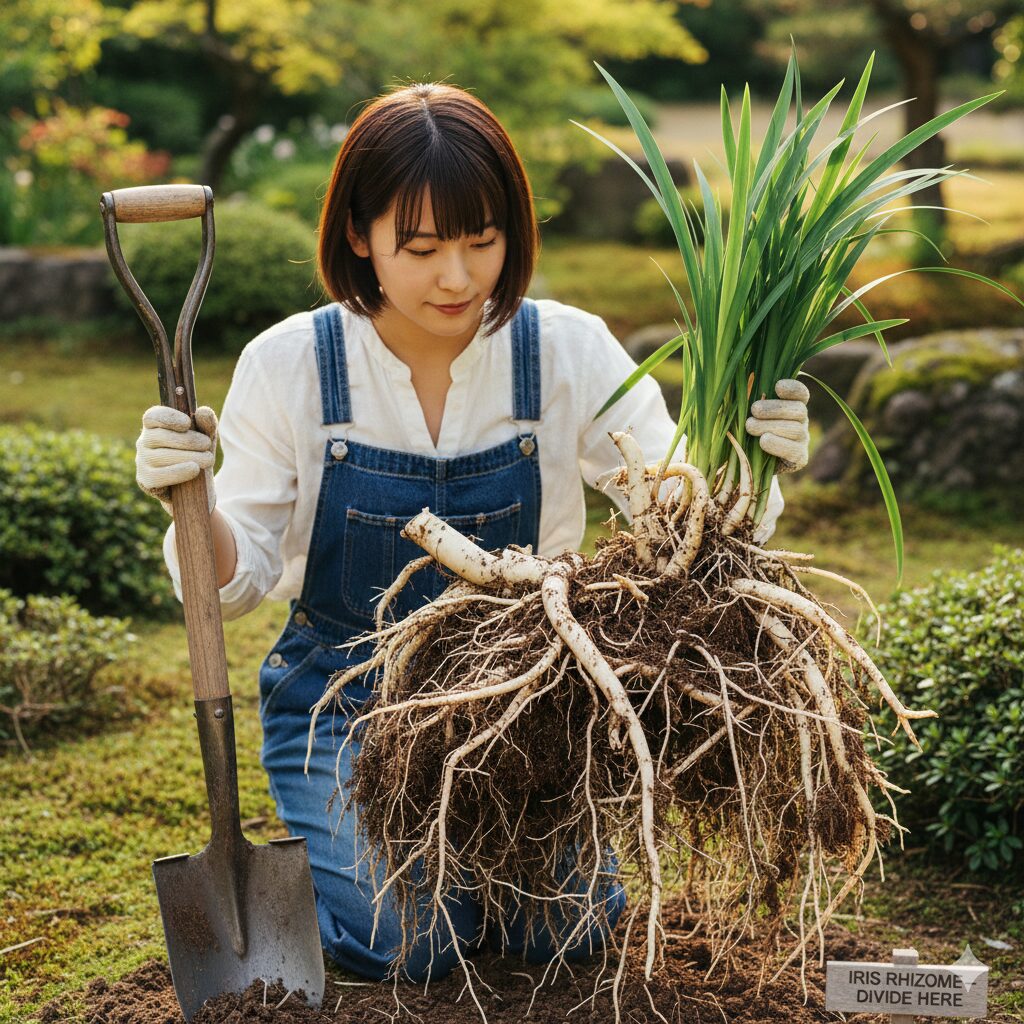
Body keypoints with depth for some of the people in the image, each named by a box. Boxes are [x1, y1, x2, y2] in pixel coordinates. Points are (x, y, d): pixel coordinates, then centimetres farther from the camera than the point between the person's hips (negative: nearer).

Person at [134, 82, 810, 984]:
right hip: (346, 699, -1)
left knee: (570, 922, -16)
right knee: (410, 939, -20)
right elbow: (240, 580, -10)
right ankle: (331, 835, 15)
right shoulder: (288, 366, -13)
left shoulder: (569, 351, -10)